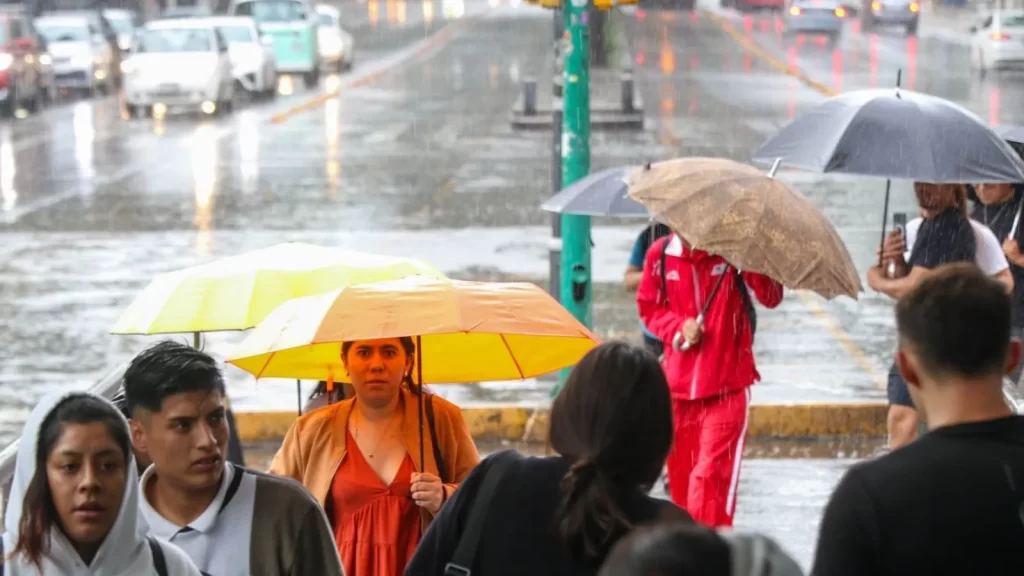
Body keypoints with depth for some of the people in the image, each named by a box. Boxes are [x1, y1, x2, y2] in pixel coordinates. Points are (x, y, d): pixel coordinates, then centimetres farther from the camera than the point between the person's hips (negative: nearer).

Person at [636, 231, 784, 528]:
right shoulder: (660, 254, -1)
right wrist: (678, 326, -9)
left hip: (727, 385, -4)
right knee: (681, 476, 13)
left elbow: (771, 297, -18)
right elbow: (649, 307, 11)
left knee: (710, 477, -13)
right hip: (677, 385, 4)